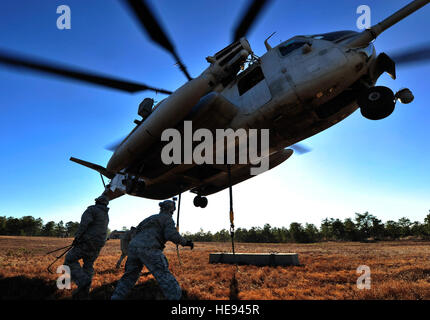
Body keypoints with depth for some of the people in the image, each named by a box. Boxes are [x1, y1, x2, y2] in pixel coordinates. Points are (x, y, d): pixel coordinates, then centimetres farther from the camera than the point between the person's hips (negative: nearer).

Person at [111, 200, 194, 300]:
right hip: (148, 249, -7)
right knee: (166, 278, -7)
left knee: (129, 277, 24)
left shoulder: (152, 217, 31)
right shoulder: (168, 218, 10)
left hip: (133, 247, 7)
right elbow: (172, 235, -7)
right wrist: (185, 242, 6)